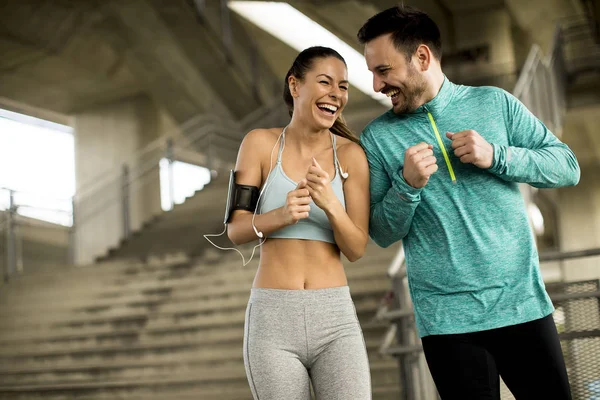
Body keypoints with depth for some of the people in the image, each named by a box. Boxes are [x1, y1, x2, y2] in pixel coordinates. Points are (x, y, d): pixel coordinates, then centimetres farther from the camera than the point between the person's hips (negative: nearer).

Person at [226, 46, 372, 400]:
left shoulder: (350, 154, 0)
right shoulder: (261, 143, 1)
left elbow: (357, 249, -2)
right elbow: (236, 230, -1)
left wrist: (331, 205, -21)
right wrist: (280, 216, -21)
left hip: (336, 317, 0)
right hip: (272, 317, 0)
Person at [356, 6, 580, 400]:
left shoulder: (495, 102, 3)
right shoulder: (378, 137, 2)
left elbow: (568, 166, 2)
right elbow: (382, 234, 2)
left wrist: (497, 156, -13)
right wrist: (407, 184, -16)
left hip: (522, 303, 1)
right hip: (447, 319, -1)